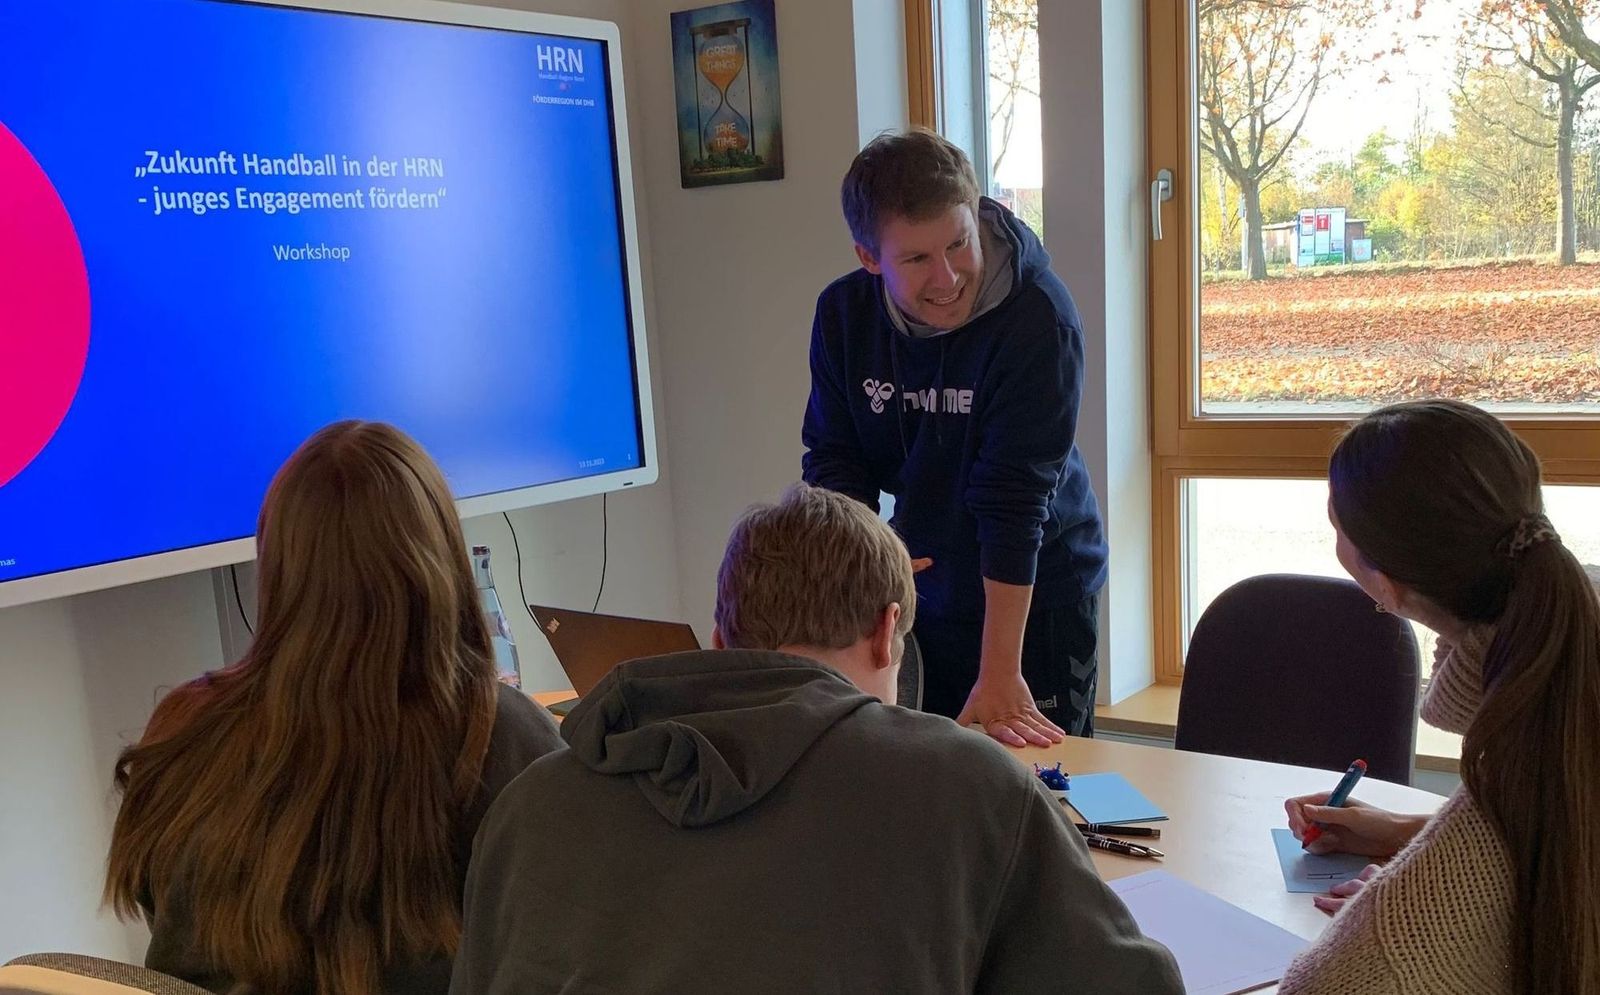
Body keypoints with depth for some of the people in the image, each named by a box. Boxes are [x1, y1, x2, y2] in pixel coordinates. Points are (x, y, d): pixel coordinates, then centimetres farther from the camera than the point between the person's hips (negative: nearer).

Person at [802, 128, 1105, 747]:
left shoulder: (1038, 316, -24)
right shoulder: (842, 314, -8)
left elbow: (1014, 496, -28)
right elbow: (831, 456, -3)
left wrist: (1000, 673, -28)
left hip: (1036, 598, -4)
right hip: (919, 596, 4)